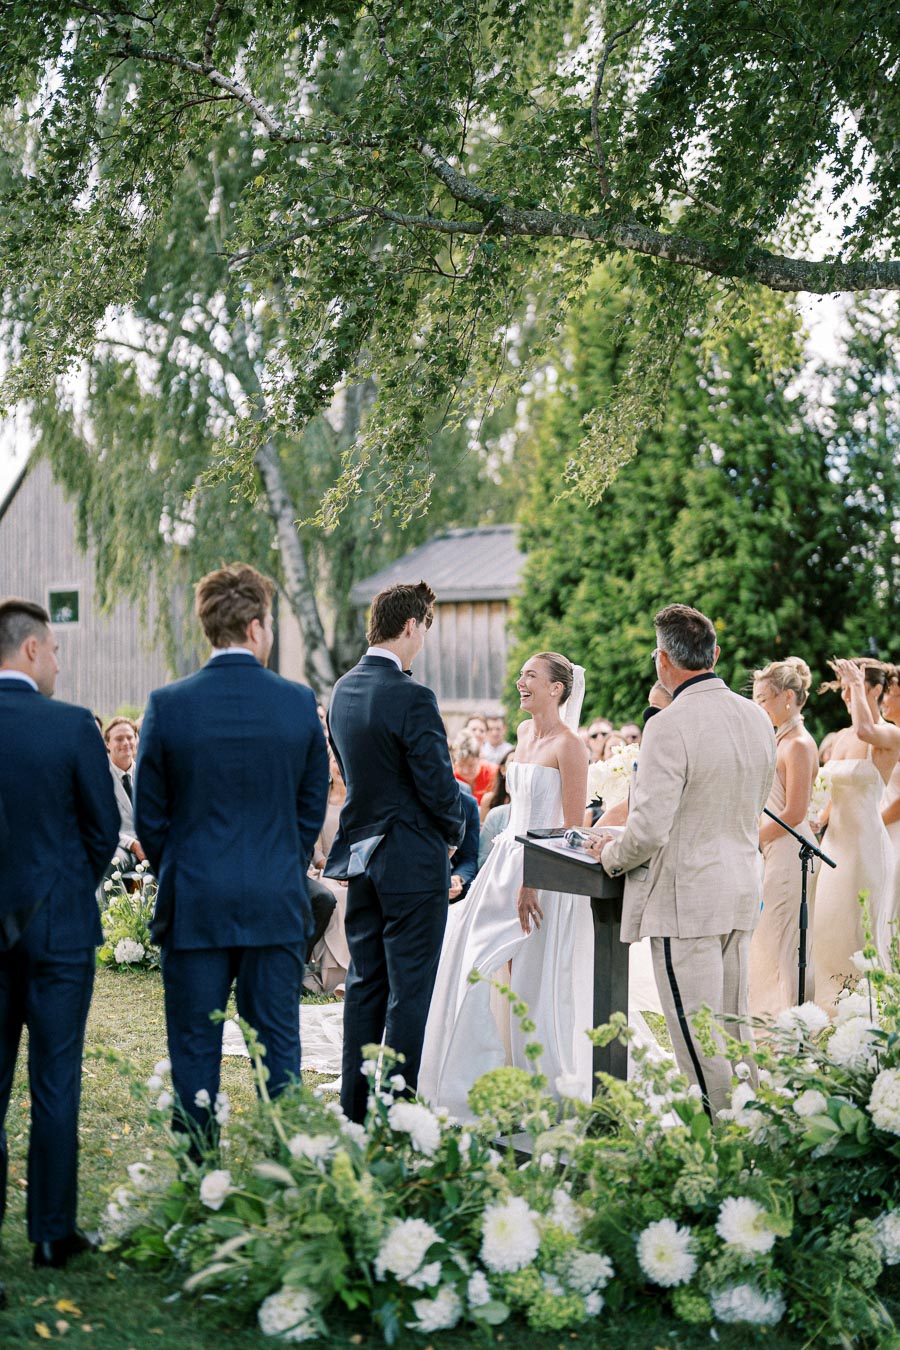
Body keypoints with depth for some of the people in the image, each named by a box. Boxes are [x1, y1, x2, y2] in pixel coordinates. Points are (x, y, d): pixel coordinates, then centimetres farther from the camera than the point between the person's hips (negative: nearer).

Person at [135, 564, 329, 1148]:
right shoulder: (300, 702, -4)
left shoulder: (168, 705, -7)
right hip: (278, 904, 1)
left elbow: (149, 816, 0)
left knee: (195, 1052, 7)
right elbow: (312, 809, 4)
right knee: (279, 1044, 10)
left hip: (194, 904, -1)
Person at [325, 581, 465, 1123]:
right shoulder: (412, 698, -20)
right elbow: (438, 784, -18)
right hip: (412, 860, -8)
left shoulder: (344, 690, 6)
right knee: (409, 988, 0)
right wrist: (454, 830, 1)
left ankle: (356, 1103, 21)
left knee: (365, 982, 15)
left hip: (360, 853, 8)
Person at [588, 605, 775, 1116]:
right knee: (736, 1027, 17)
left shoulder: (670, 726, -19)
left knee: (698, 1038, -1)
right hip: (743, 890, 8)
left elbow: (649, 829, -21)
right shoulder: (758, 719, 5)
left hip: (685, 898, -8)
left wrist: (611, 853, -2)